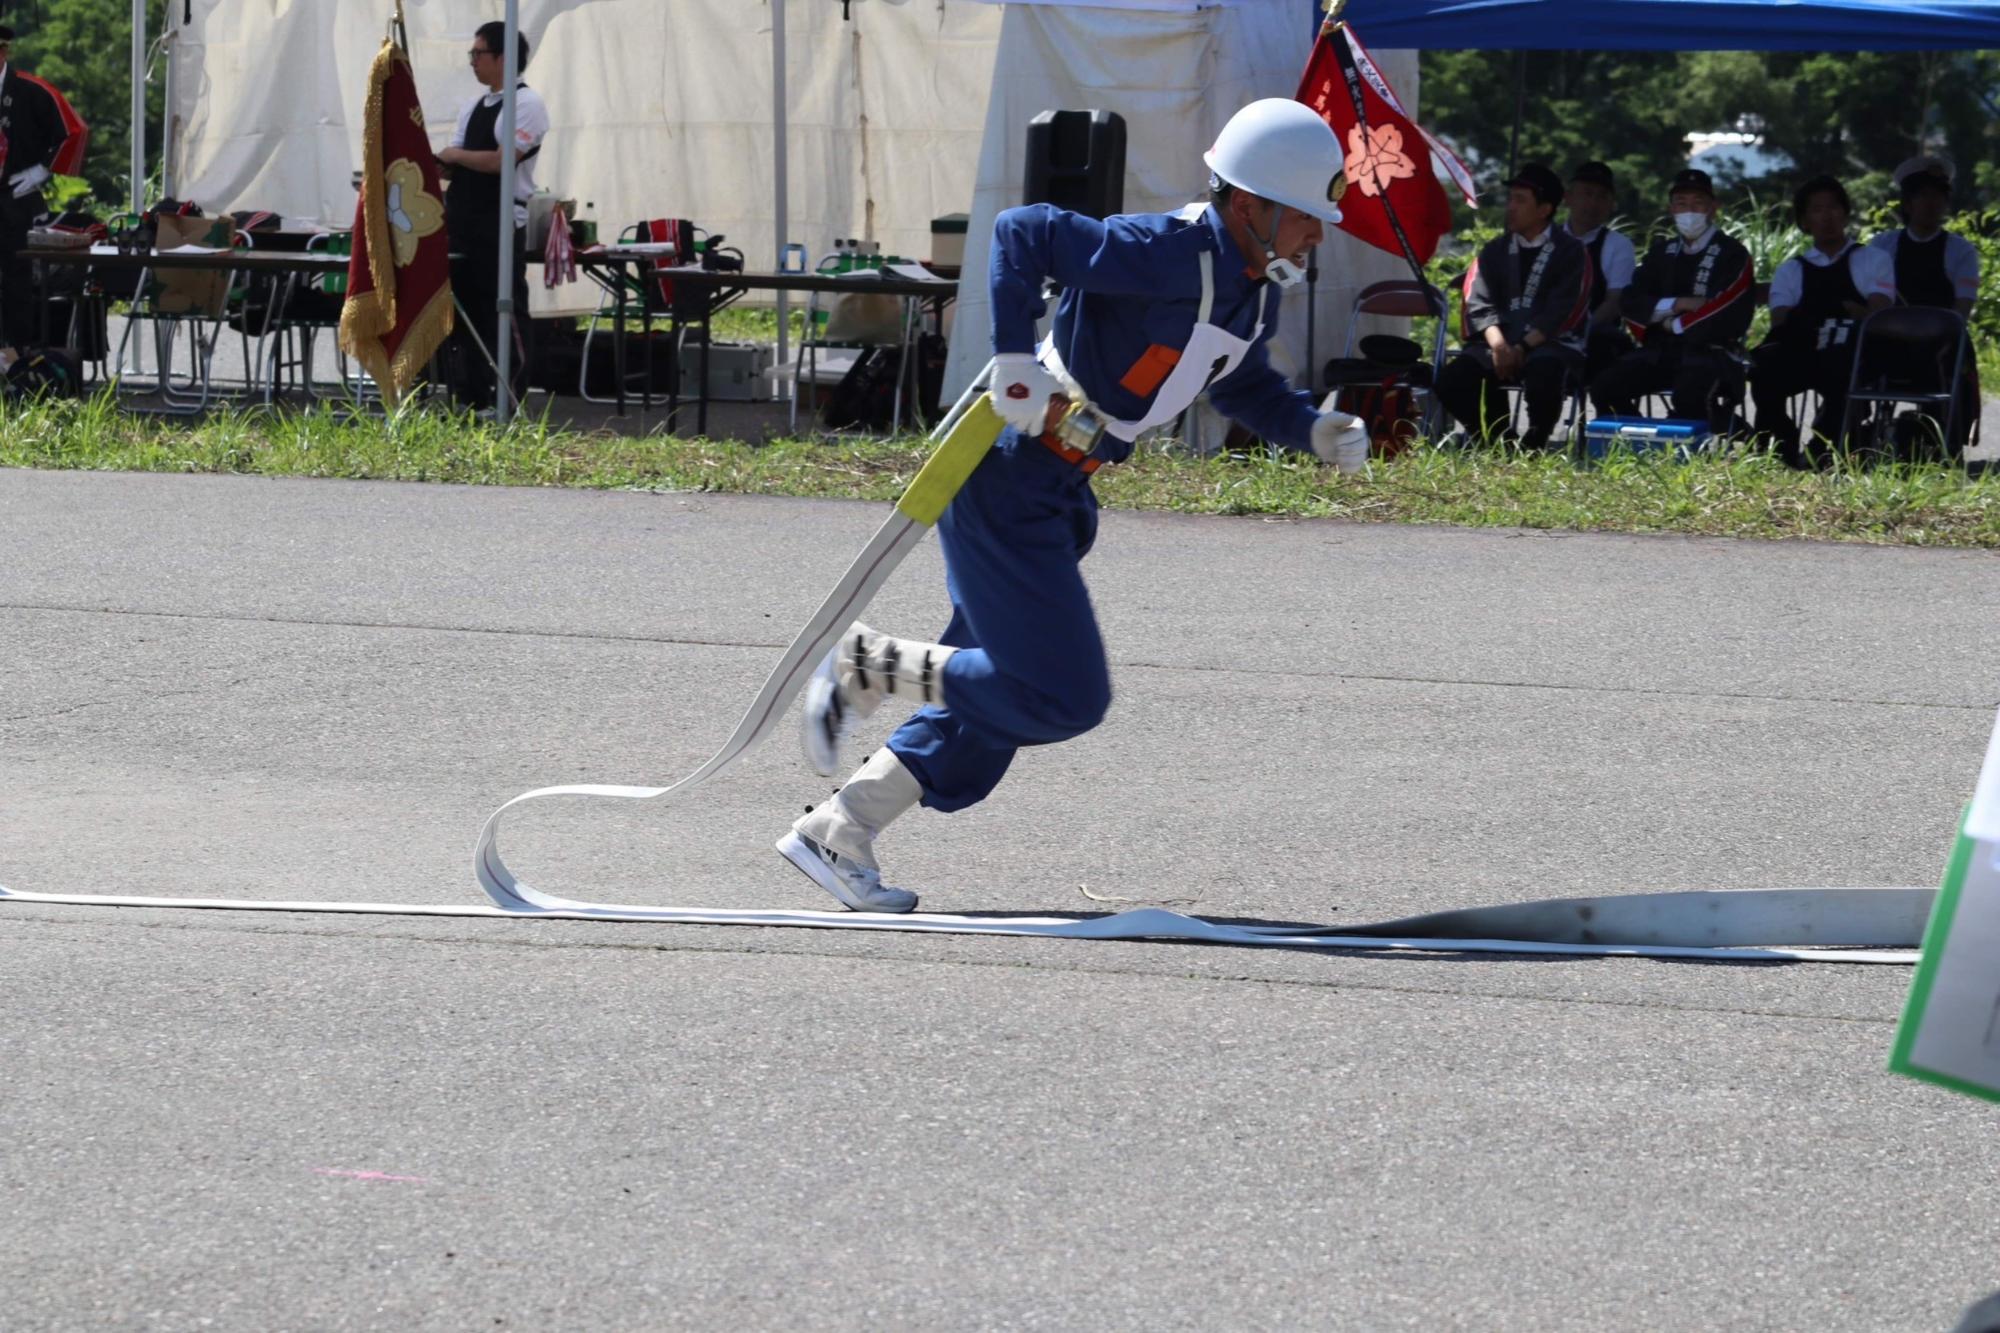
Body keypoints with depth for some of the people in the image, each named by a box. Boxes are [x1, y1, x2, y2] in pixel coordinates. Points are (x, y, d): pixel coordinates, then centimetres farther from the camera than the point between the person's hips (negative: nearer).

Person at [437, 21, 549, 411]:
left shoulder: (525, 104, -9)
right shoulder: (474, 107, 15)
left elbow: (502, 160, -18)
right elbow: (451, 160, 15)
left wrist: (455, 156, -8)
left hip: (502, 226, -8)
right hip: (465, 225, 8)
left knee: (505, 319, -5)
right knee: (468, 314, 10)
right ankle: (472, 403, 15)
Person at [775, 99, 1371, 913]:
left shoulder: (1256, 285, 7)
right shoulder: (1162, 255, -23)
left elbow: (1242, 386, 24)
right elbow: (1022, 232, -25)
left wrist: (1317, 431, 6)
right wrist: (1015, 365, -29)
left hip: (1056, 493, 10)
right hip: (1007, 474, -10)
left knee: (994, 701, 13)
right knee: (1061, 697, -12)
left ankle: (834, 837, 21)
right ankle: (866, 666, 2)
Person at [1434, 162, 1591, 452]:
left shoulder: (1570, 251, 6)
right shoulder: (1495, 251, 19)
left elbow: (1560, 312, -5)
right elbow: (1480, 305, 6)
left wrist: (1523, 348, -18)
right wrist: (1498, 344, -14)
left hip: (1552, 343, -4)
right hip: (1500, 341, 4)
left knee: (1544, 374, -40)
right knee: (1452, 379, -25)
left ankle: (1534, 446, -14)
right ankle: (1497, 440, -5)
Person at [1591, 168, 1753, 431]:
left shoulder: (1732, 254, 1)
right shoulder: (1662, 253, 19)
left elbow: (1729, 316, -11)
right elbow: (1631, 303, 8)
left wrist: (1675, 325, -3)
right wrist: (1678, 304, -7)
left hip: (1709, 352, -6)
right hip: (1661, 351, 6)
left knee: (1689, 397, -39)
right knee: (1605, 388, -19)